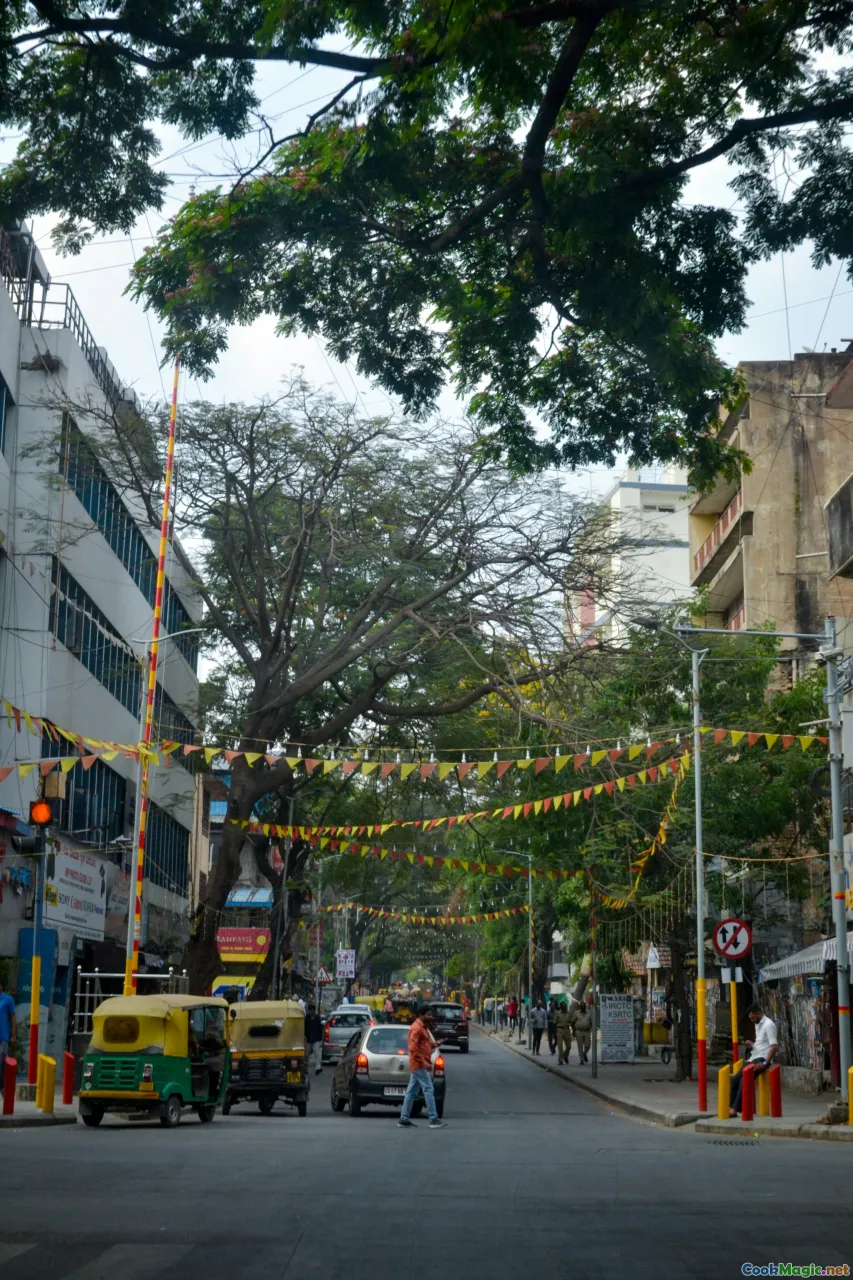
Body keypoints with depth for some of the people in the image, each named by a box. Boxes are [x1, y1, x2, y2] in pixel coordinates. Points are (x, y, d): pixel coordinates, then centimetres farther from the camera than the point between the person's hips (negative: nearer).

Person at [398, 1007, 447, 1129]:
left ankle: (404, 1119, 12)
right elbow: (413, 1048, -20)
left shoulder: (422, 1027, 19)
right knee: (428, 1090, -10)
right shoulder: (416, 1028, -13)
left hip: (417, 1065, 10)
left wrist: (435, 1044, 3)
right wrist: (424, 1062, -23)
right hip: (419, 1065, -10)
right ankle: (433, 1120, -11)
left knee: (411, 1092, 10)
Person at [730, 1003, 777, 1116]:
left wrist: (765, 1063, -24)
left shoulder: (768, 1025, -11)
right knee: (735, 1079, -3)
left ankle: (735, 1109, -25)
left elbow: (774, 1046, -19)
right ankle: (731, 1107, -3)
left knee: (744, 1080, -25)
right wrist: (752, 1045, 8)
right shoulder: (757, 1025, 19)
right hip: (754, 1058, 9)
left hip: (762, 1059, -9)